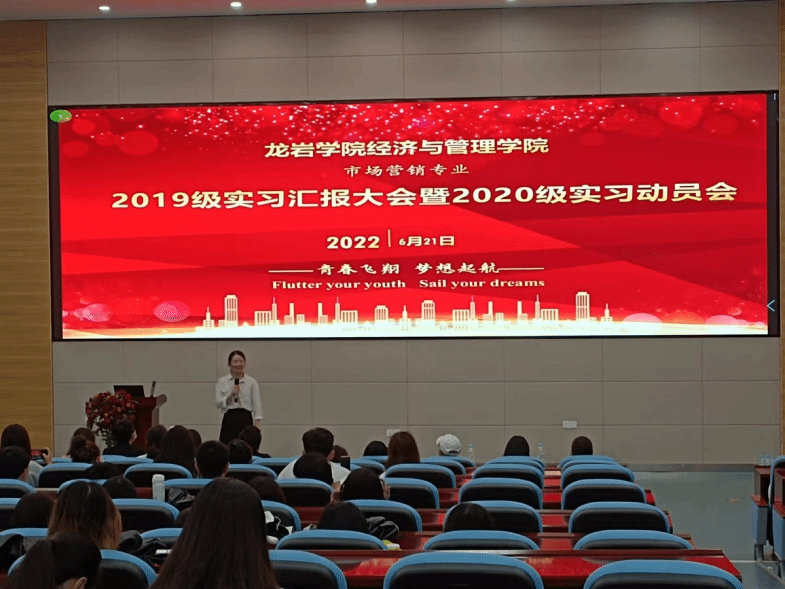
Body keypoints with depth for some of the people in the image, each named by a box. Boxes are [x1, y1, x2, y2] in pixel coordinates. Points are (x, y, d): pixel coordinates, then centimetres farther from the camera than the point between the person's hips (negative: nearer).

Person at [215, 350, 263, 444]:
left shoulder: (252, 382, 4)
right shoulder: (222, 382, 7)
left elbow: (257, 405, 1)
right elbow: (217, 403, 2)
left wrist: (257, 426, -7)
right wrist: (230, 394, -13)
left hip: (246, 419, -1)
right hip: (229, 420, 1)